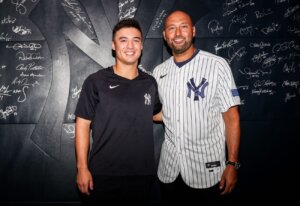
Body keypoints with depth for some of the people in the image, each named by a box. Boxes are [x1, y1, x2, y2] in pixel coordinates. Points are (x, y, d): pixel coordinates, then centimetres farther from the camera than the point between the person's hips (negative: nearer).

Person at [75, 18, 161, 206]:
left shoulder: (150, 83, 4)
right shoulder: (96, 82, -7)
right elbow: (83, 124, -5)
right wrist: (82, 167, -8)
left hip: (143, 174, 3)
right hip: (103, 175, -3)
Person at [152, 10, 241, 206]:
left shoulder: (217, 65, -10)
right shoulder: (159, 71, 4)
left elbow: (231, 117, -8)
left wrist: (232, 164, -11)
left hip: (207, 169, -4)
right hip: (169, 168, 4)